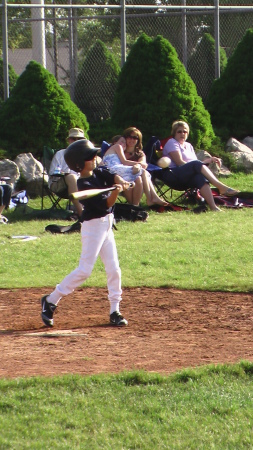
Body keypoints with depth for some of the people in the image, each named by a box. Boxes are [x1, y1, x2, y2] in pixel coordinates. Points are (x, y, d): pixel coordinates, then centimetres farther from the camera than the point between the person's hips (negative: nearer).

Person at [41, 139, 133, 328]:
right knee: (85, 270, -9)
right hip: (93, 225, -8)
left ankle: (115, 312, 11)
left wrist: (121, 182, -28)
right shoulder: (84, 184, -19)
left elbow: (113, 176, -7)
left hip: (106, 224, 8)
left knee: (114, 269, 6)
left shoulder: (99, 173, 5)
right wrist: (115, 191, -41)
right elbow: (105, 204, -25)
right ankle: (51, 300, 0)